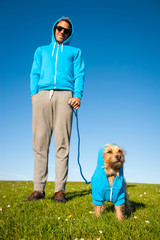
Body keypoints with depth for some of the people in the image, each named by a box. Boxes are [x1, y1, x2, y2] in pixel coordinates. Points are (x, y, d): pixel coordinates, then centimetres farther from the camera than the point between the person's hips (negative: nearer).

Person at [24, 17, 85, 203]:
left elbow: (79, 75, 12)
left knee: (62, 144, -8)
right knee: (40, 143, -5)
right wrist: (33, 93, 0)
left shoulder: (75, 52, 27)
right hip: (42, 95, 2)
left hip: (64, 95, -1)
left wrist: (78, 95, -6)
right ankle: (38, 189, 0)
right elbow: (35, 73, 19)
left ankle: (60, 190, -4)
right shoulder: (41, 50, 32)